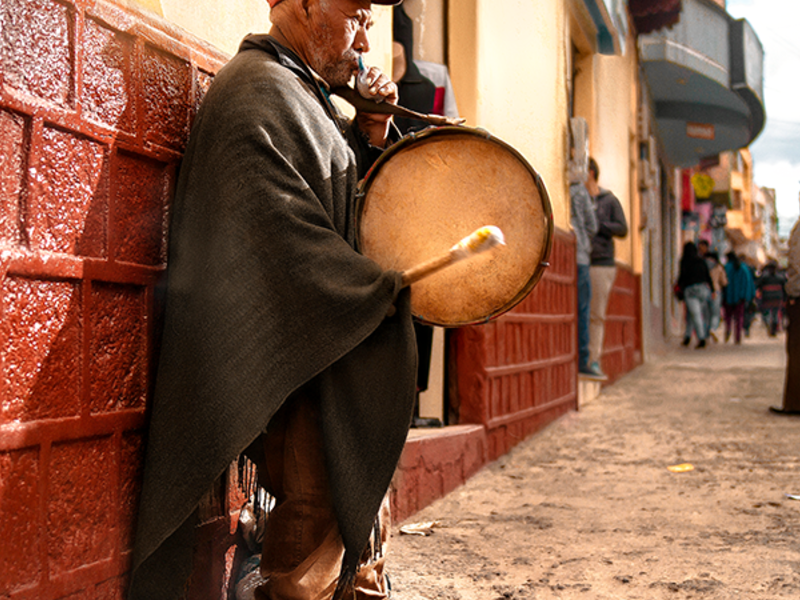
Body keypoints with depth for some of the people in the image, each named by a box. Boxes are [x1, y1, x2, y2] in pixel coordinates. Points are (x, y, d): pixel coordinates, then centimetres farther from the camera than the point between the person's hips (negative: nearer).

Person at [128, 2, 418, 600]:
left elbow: (347, 203, 22)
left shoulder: (306, 95, 18)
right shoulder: (258, 92, -14)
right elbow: (285, 235, -24)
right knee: (319, 520, -7)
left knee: (362, 501, 18)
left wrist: (370, 134, 6)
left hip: (335, 343, 11)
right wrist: (383, 291, -18)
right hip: (294, 355, -11)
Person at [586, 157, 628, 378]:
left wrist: (597, 224, -8)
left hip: (602, 263, -1)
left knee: (597, 316, 0)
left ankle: (594, 360, 4)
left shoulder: (609, 200, 9)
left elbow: (622, 229, 3)